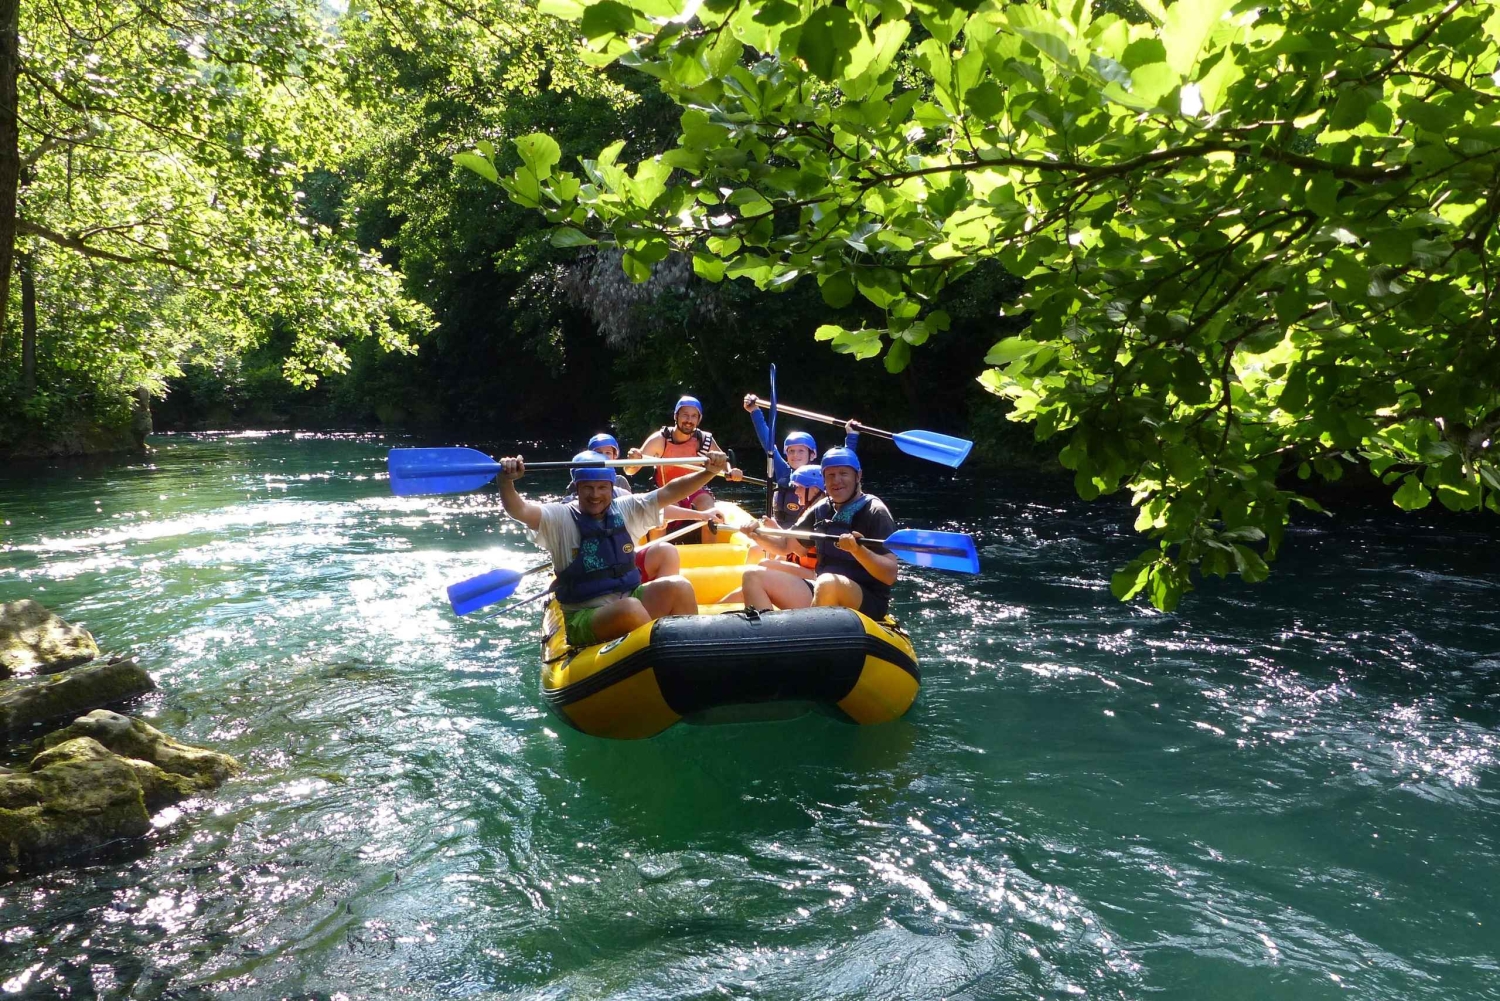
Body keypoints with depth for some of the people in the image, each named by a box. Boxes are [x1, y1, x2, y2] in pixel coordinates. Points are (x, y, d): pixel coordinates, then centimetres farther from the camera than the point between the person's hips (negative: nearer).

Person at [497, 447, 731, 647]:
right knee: (631, 609, -36)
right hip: (583, 619, -5)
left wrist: (709, 472, -10)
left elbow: (670, 492, 3)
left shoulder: (626, 510, 9)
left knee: (678, 587, -20)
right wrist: (506, 480, -40)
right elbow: (518, 510, -20)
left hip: (629, 598, 5)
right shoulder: (560, 519, -4)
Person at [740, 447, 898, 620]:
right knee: (754, 576, -3)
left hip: (868, 603, -7)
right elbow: (786, 546, 18)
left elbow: (890, 576, -18)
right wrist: (758, 534, -2)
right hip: (821, 593, 7)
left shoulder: (875, 512, -10)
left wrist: (858, 550, -35)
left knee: (828, 583, -39)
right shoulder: (820, 510, 9)